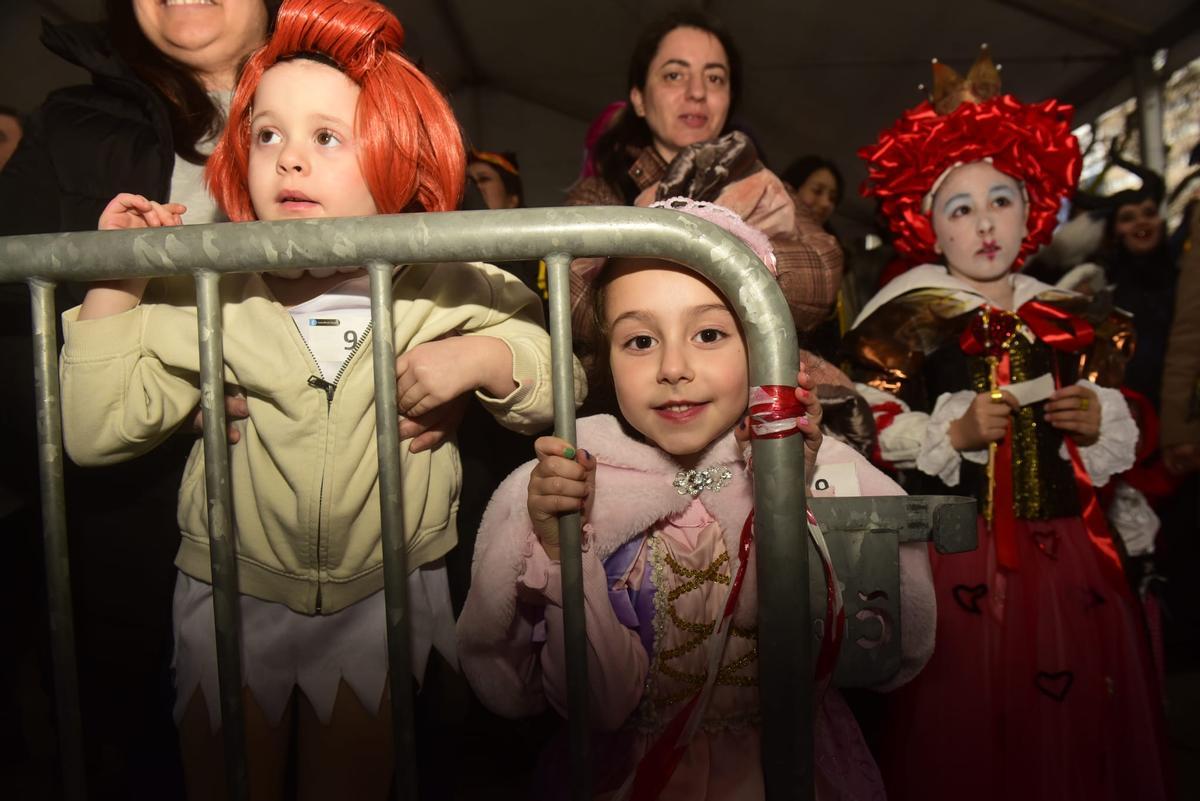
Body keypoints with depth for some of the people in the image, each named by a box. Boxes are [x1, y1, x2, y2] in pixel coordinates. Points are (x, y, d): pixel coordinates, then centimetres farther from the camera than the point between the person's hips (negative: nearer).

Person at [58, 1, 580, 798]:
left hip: (383, 597, 0)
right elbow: (96, 431, -8)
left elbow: (557, 388, -5)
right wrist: (114, 285, -14)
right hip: (233, 594, 1)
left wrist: (483, 358, -23)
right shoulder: (203, 290, -8)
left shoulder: (450, 286, -9)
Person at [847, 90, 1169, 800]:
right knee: (967, 740, 3)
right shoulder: (908, 319, -4)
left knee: (1078, 725, 12)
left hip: (1066, 553, 5)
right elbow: (874, 433, -9)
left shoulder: (1071, 321, 10)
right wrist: (954, 434, -19)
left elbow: (1124, 439, 17)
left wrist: (1098, 424, -4)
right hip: (957, 557, -4)